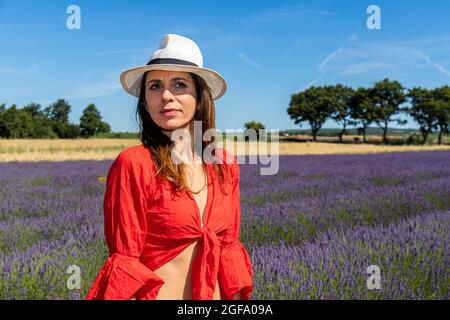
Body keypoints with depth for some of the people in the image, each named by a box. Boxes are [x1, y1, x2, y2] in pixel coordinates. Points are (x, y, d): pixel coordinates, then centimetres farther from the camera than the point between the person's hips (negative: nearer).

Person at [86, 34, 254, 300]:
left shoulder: (225, 165, -2)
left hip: (215, 293, 5)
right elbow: (123, 262, -14)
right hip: (154, 294, -5)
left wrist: (238, 298, 5)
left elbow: (228, 246, 5)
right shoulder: (133, 164, -16)